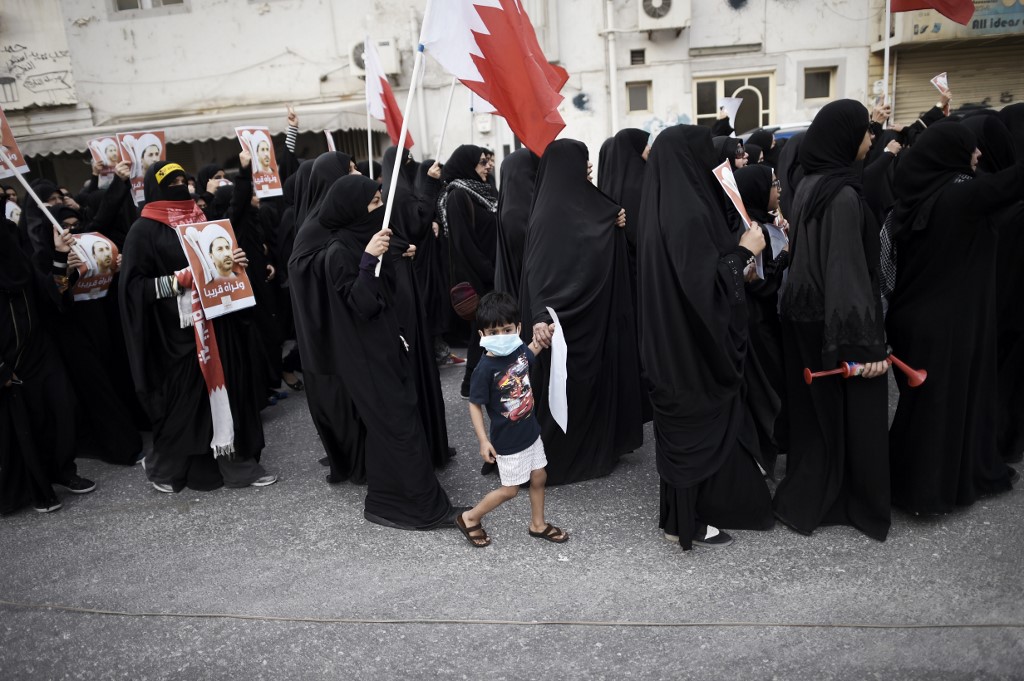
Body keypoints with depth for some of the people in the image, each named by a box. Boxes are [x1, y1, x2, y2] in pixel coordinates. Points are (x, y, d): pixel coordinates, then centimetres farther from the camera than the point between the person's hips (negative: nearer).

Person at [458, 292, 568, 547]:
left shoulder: (519, 350, -9)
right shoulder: (485, 368, -27)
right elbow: (475, 405, -19)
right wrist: (483, 441, -20)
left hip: (530, 432, 7)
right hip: (507, 440, -7)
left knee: (539, 477, 19)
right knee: (509, 490, 6)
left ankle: (538, 524, 40)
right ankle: (469, 518, 26)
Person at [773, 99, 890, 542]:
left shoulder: (811, 183, 8)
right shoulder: (843, 193, -21)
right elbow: (847, 271, -25)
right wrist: (864, 341, -25)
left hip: (806, 313, 9)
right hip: (832, 320, -9)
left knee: (817, 411, 18)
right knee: (846, 414, 5)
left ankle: (807, 496, 30)